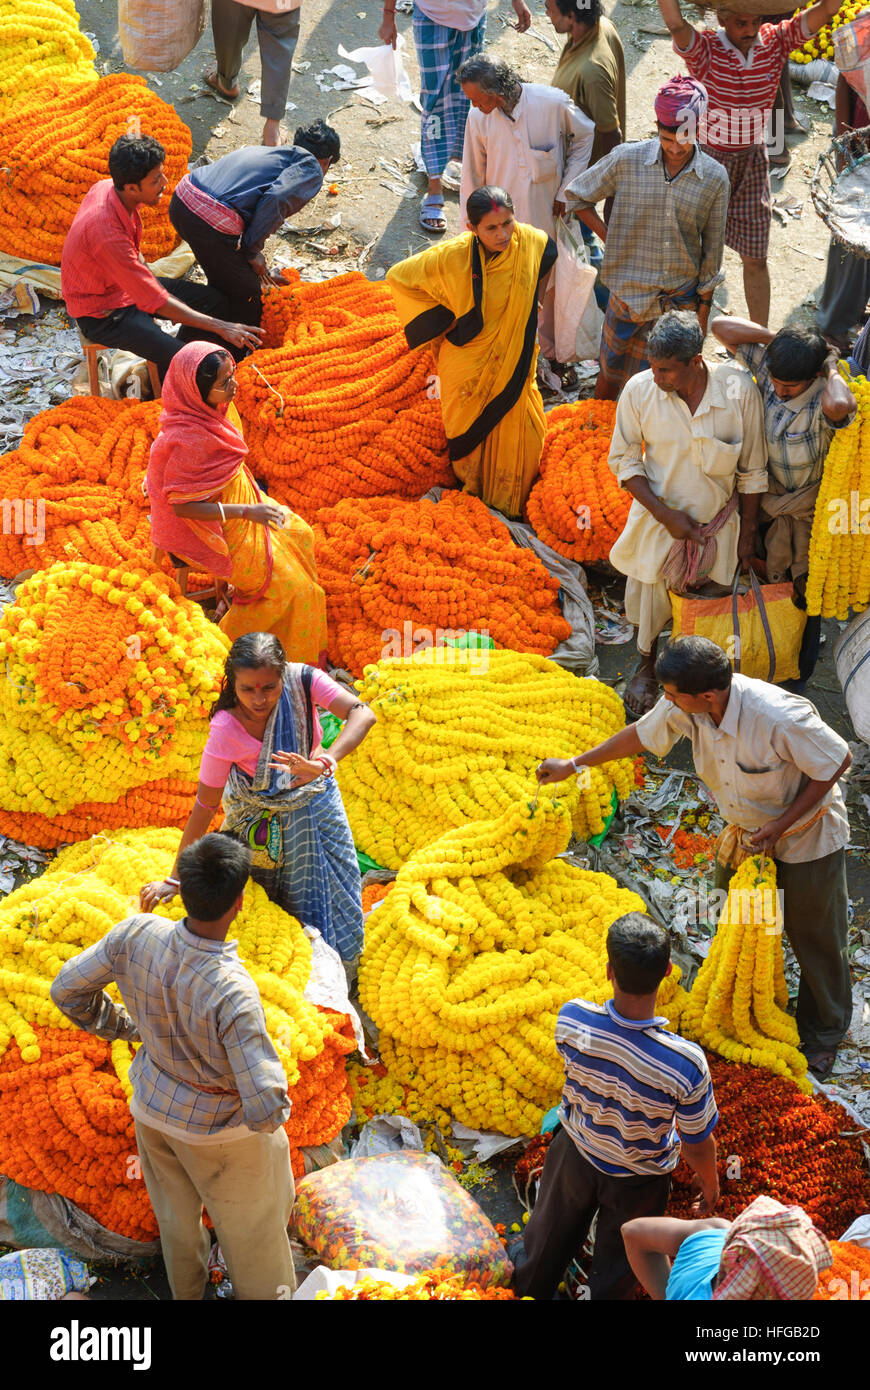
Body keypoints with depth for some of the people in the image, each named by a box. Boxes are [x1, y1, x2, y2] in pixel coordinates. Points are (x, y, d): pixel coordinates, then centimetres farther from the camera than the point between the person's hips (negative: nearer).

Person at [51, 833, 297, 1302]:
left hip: (152, 1105, 6)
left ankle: (186, 1291, 58)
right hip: (220, 1125, -6)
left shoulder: (137, 934, -29)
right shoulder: (232, 993, -42)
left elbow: (68, 989, -10)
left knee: (176, 1213, 33)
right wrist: (275, 1100, -15)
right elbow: (264, 1110, -40)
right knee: (251, 1221, 23)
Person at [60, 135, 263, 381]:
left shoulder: (107, 187, -11)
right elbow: (155, 302, -31)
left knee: (213, 301, 6)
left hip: (127, 284, 9)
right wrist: (220, 327, -27)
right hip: (101, 314, -9)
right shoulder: (106, 233, -37)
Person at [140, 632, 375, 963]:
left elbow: (362, 714, -38)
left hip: (314, 805, 3)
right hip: (260, 817, -3)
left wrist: (325, 761, -55)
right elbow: (205, 805, -24)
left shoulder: (302, 680, -27)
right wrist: (174, 880, -22)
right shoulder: (226, 731, -31)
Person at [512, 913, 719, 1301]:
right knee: (615, 1269, 28)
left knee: (552, 1232, 34)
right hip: (638, 1181, -2)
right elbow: (698, 1144, -21)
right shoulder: (685, 1063, -40)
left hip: (575, 1153, 3)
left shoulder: (571, 1019, -33)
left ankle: (527, 1288, 61)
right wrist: (709, 1182, 0)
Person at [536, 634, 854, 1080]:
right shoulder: (683, 706, -20)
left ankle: (824, 1035, 34)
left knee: (815, 939, 10)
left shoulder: (780, 718, -40)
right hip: (747, 834, 6)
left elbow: (838, 760, -25)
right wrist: (573, 764, 10)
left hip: (808, 838, -6)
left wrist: (780, 825, -24)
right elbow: (641, 734, 1)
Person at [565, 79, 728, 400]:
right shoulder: (627, 159, -10)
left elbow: (711, 253, 2)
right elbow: (576, 195, 4)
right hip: (629, 295, 0)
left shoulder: (714, 178, -7)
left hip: (681, 301, 0)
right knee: (611, 375, 14)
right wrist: (609, 238, -2)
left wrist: (704, 308, 4)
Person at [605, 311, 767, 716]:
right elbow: (623, 460, -9)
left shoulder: (738, 389, -23)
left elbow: (752, 469, -9)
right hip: (659, 513, 1)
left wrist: (748, 532, -2)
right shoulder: (639, 391, -22)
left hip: (717, 517, -1)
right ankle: (647, 664, 45)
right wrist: (665, 514, -17)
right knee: (648, 591, 17)